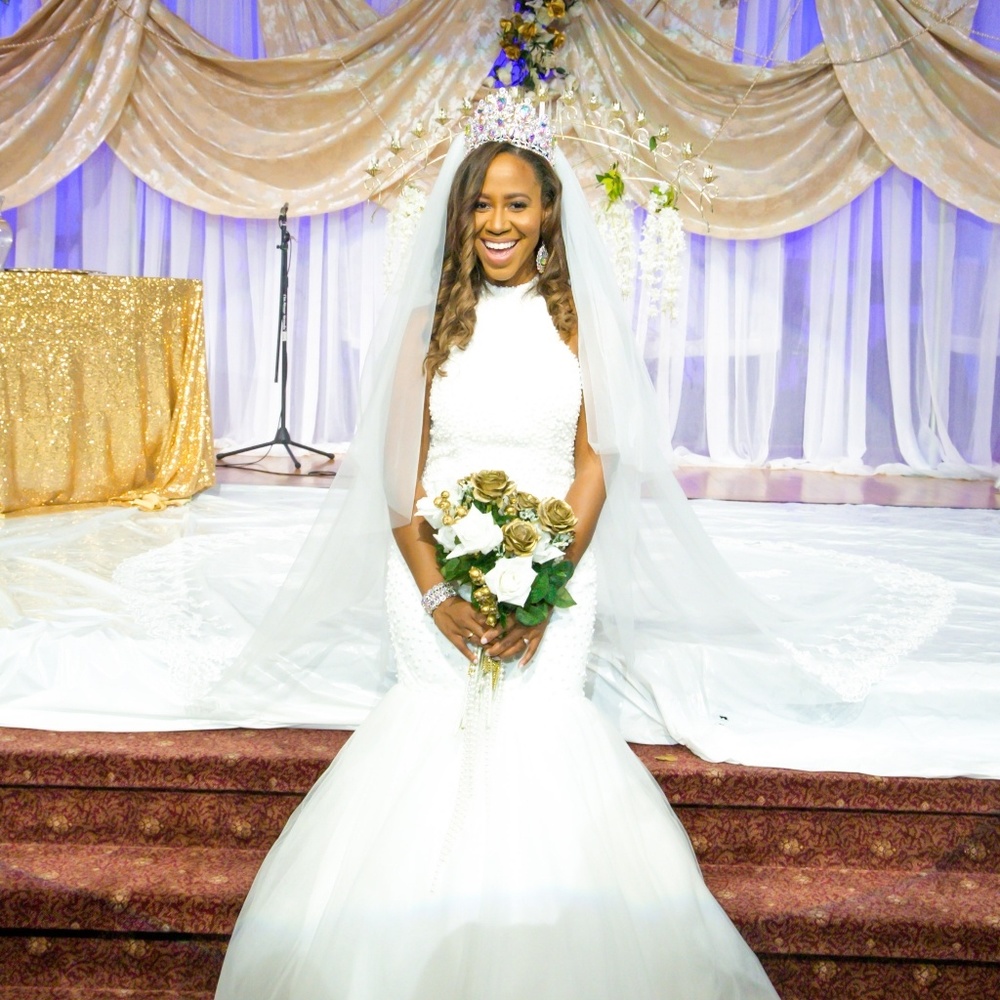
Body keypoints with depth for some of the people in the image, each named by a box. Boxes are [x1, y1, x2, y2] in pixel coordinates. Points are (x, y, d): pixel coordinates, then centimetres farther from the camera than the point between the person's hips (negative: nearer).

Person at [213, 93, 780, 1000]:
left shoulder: (579, 324, 6)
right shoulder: (432, 323, 7)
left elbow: (594, 467, 2)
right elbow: (400, 472, 3)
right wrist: (437, 596, -10)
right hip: (438, 574, 1)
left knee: (539, 729, -15)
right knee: (440, 730, -12)